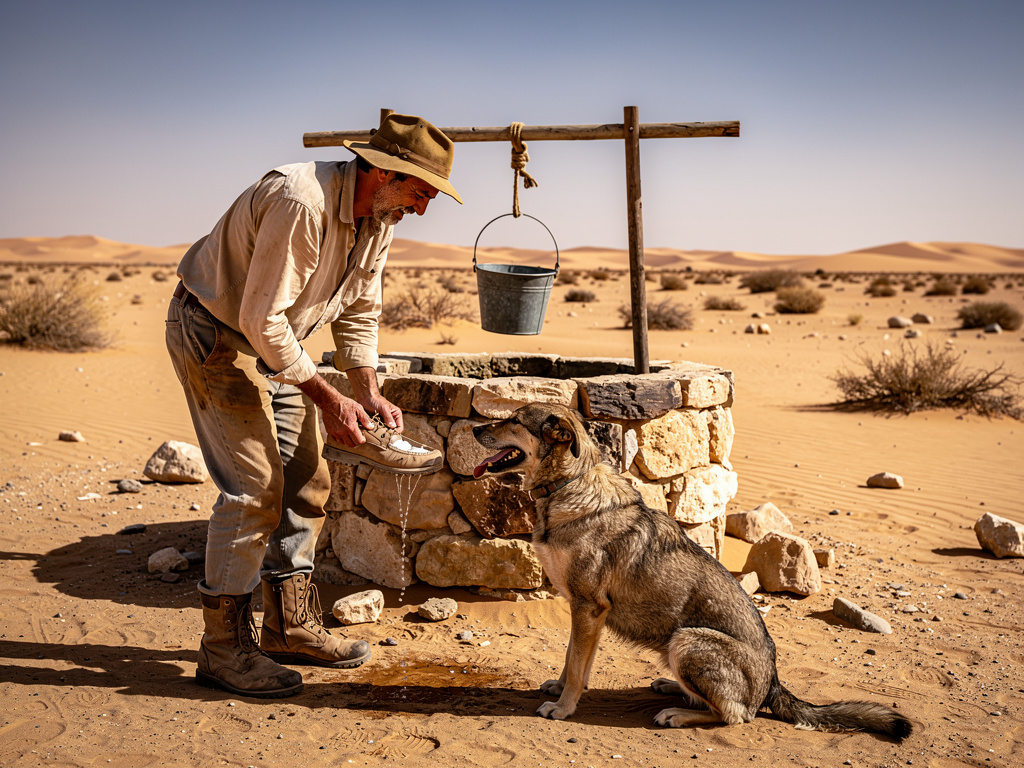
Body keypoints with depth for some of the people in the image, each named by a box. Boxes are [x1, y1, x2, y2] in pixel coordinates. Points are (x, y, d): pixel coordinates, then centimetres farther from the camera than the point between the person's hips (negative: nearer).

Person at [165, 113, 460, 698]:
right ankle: (225, 646, 0)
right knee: (256, 486, -13)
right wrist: (328, 399, -26)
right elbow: (262, 320, -30)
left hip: (274, 341, 9)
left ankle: (291, 627, 20)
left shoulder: (379, 219, -2)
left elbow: (358, 313, 6)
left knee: (306, 479, 8)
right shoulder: (302, 202, -31)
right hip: (214, 331, -9)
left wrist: (369, 394, -5)